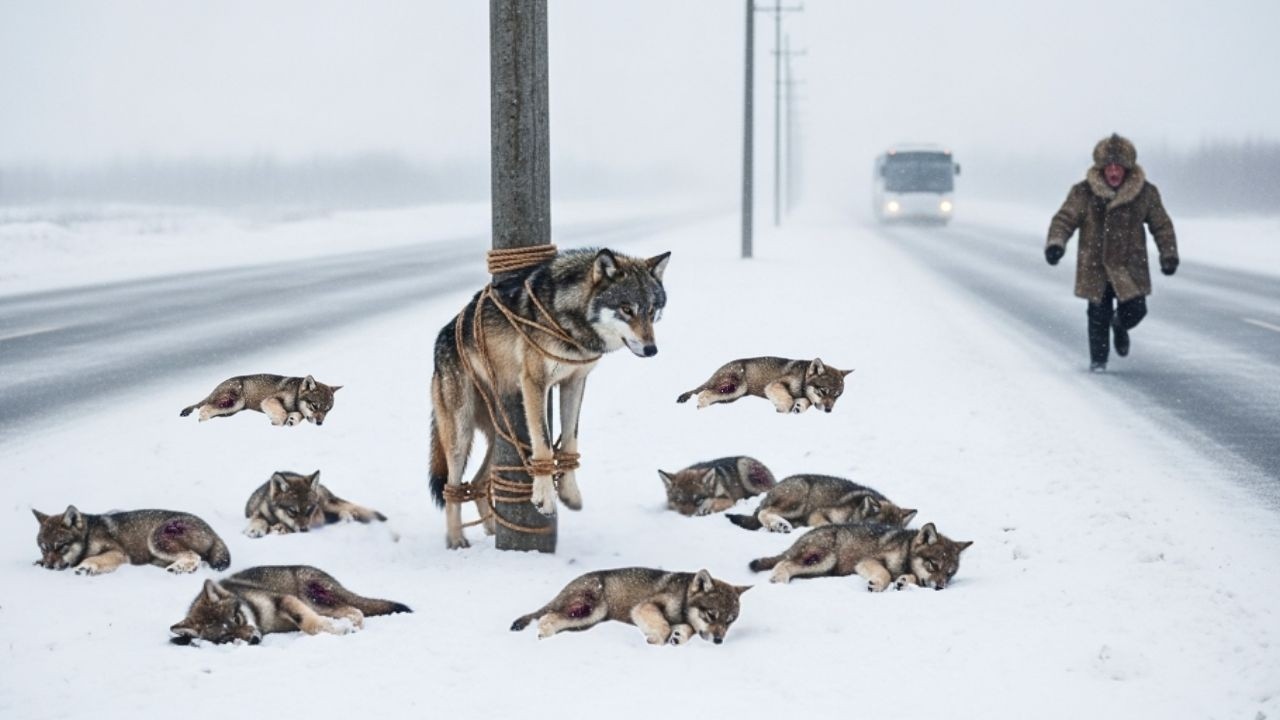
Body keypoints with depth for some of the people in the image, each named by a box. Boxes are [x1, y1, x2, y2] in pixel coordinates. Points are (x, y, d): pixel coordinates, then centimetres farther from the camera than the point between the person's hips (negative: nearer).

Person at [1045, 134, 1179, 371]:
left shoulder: (1145, 193, -2)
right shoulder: (1083, 193, -7)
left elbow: (1162, 225, 8)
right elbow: (1064, 219, -7)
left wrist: (1169, 255, 3)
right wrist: (1055, 243, -25)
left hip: (1130, 267, 1)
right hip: (1095, 265, -1)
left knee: (1135, 310, -4)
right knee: (1099, 314, -2)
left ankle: (1120, 326, 33)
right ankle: (1098, 359, 18)